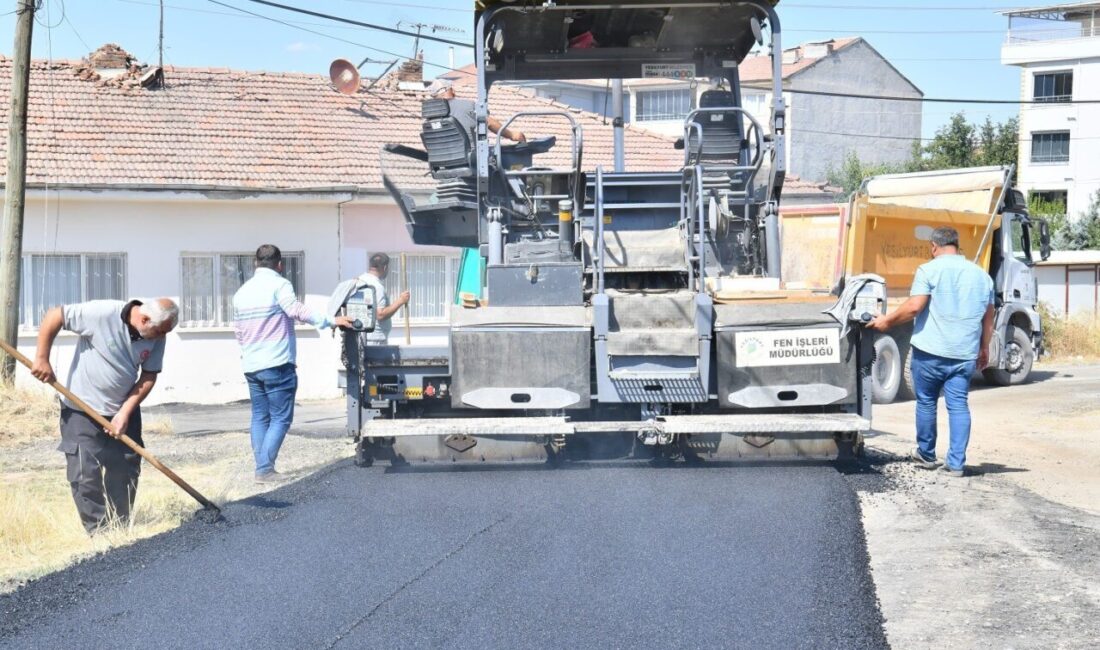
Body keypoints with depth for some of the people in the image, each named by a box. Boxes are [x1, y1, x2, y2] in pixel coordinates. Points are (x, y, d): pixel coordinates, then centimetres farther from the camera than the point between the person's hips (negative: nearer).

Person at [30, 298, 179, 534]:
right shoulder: (102, 314, -27)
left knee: (126, 469, 7)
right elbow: (53, 316, -19)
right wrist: (42, 359, -17)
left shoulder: (157, 336, -11)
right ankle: (99, 532, 3)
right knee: (86, 475, -6)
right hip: (81, 410, -5)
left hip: (124, 410, 5)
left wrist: (125, 412, -15)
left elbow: (149, 376, -6)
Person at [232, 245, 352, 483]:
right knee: (281, 418, -4)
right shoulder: (279, 284, -7)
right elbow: (297, 311, -23)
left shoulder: (242, 292, 15)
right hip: (277, 365, -7)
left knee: (260, 417, 12)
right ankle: (265, 469, -11)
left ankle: (262, 467, 9)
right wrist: (330, 321, -24)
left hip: (251, 365, 7)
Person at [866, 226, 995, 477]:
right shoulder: (981, 275, 12)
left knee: (926, 402, 12)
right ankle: (956, 463, 2)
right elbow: (988, 318, 17)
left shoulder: (929, 270, -5)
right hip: (965, 353, 4)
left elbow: (915, 306, -14)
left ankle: (926, 455, 24)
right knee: (958, 405, 5)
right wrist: (984, 348, 27)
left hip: (930, 350, -4)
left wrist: (887, 321, -2)